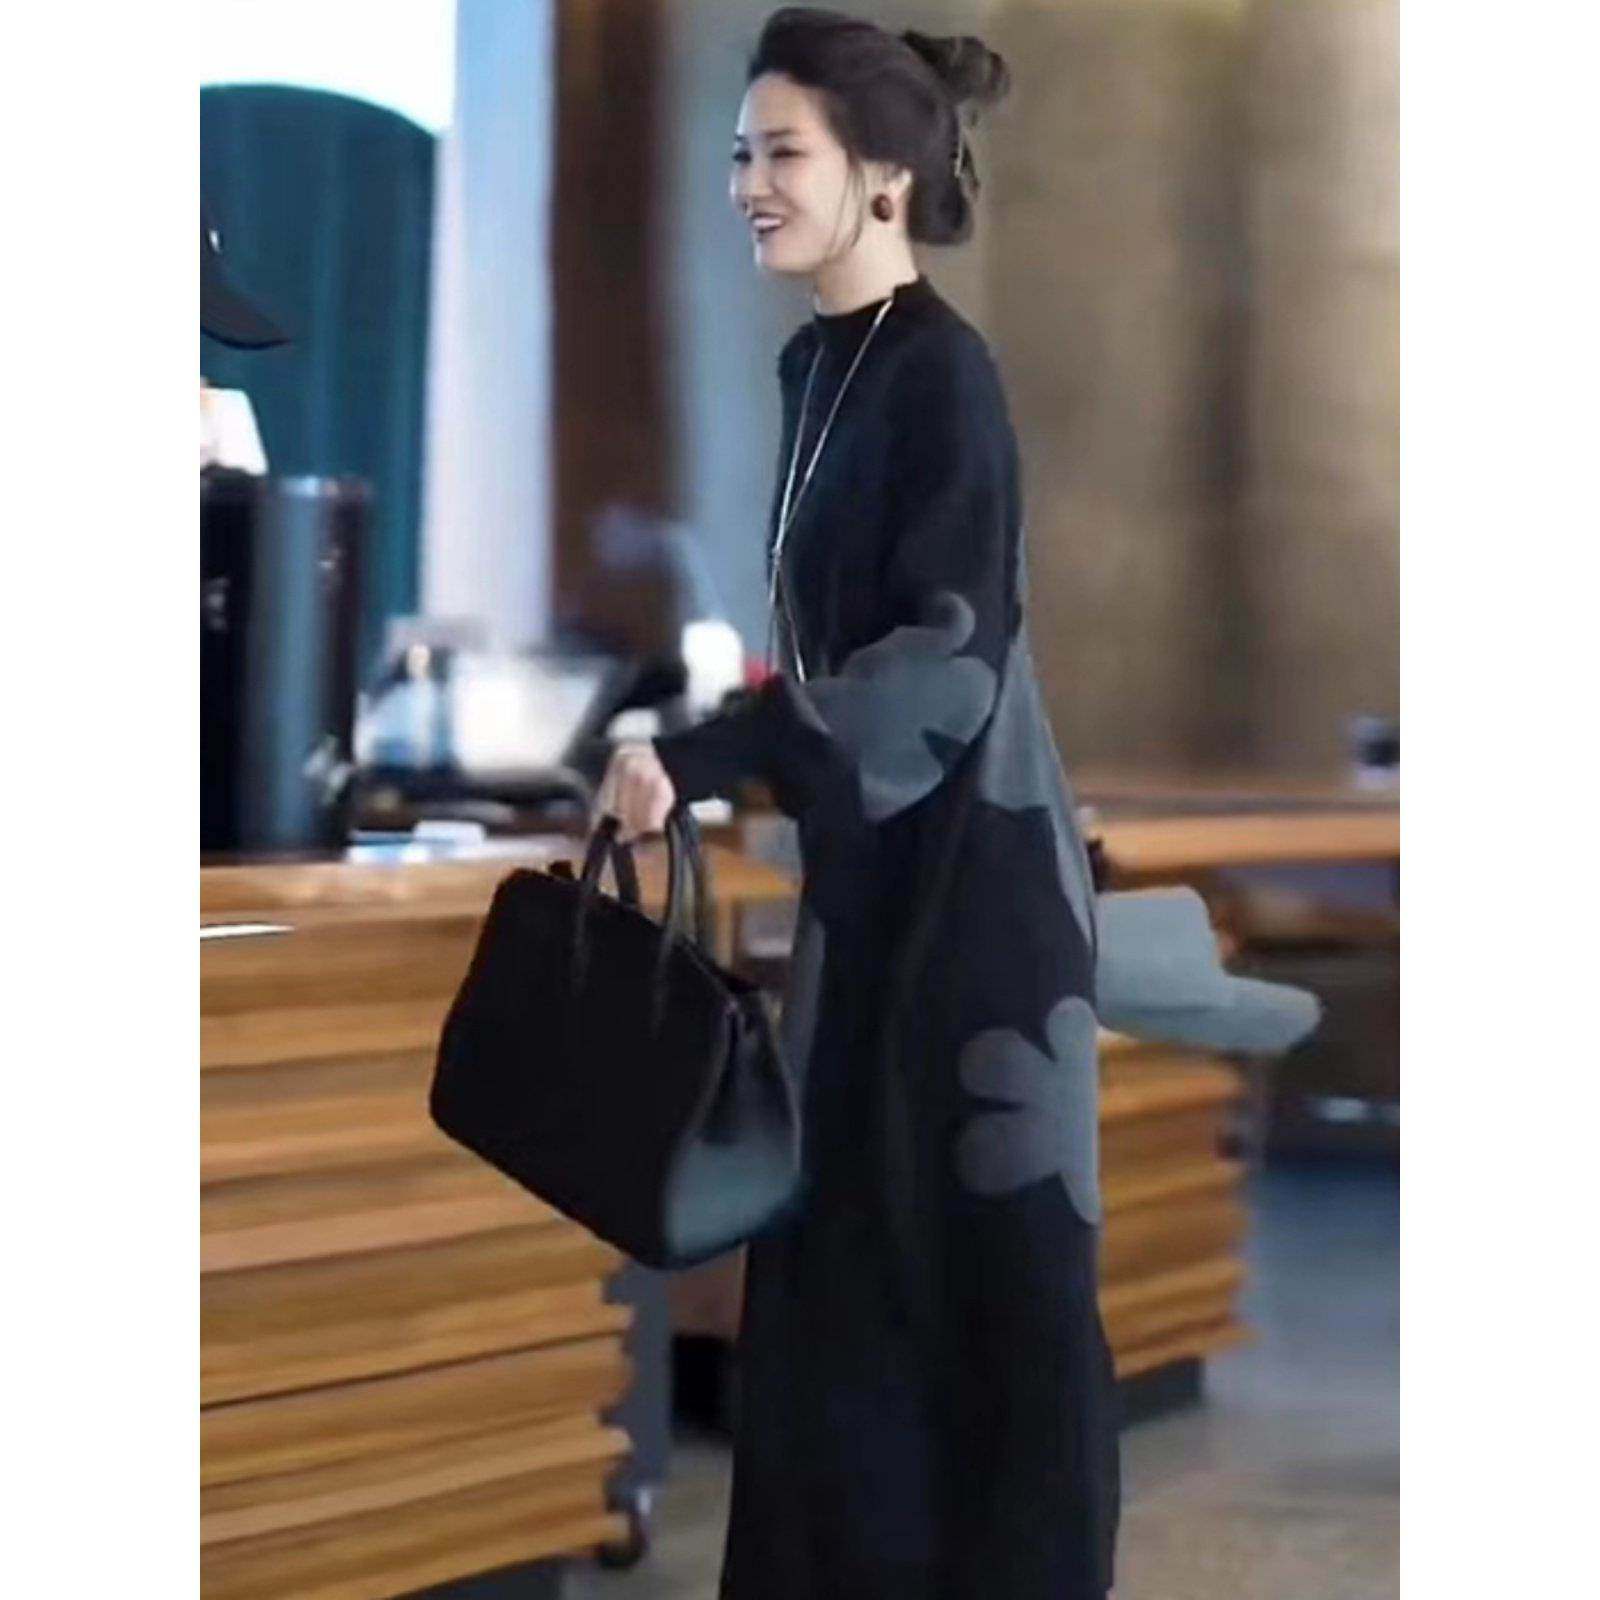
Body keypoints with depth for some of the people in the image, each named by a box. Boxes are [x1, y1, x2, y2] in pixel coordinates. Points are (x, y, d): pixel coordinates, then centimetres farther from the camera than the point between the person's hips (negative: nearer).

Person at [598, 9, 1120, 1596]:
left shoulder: (941, 371, -16)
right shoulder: (815, 364, 10)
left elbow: (951, 648, -23)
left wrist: (701, 758, -27)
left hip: (968, 861, -8)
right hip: (865, 854, 8)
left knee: (992, 1252, -1)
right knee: (839, 1240, 10)